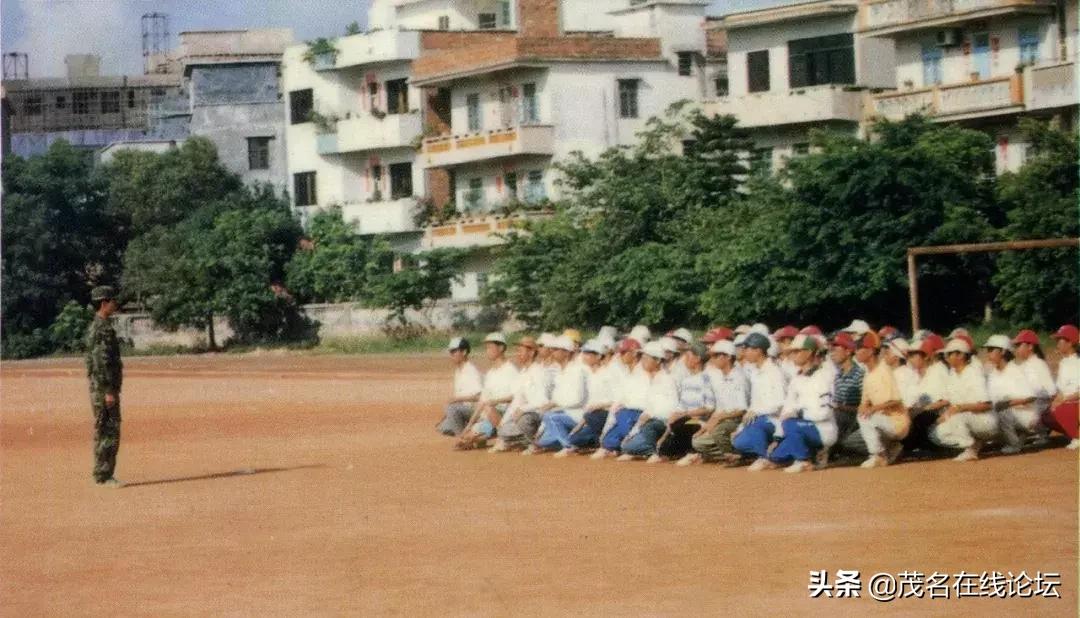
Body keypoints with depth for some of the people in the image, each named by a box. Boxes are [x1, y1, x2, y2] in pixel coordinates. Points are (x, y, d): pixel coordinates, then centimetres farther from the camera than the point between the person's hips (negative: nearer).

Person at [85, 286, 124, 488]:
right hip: (104, 388, -10)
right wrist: (108, 391, -22)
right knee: (107, 433, -7)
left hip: (106, 388, 10)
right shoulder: (100, 328, -15)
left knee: (109, 432, 11)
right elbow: (100, 363, -21)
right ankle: (103, 476, -5)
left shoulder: (102, 327, 17)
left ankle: (104, 475, 14)